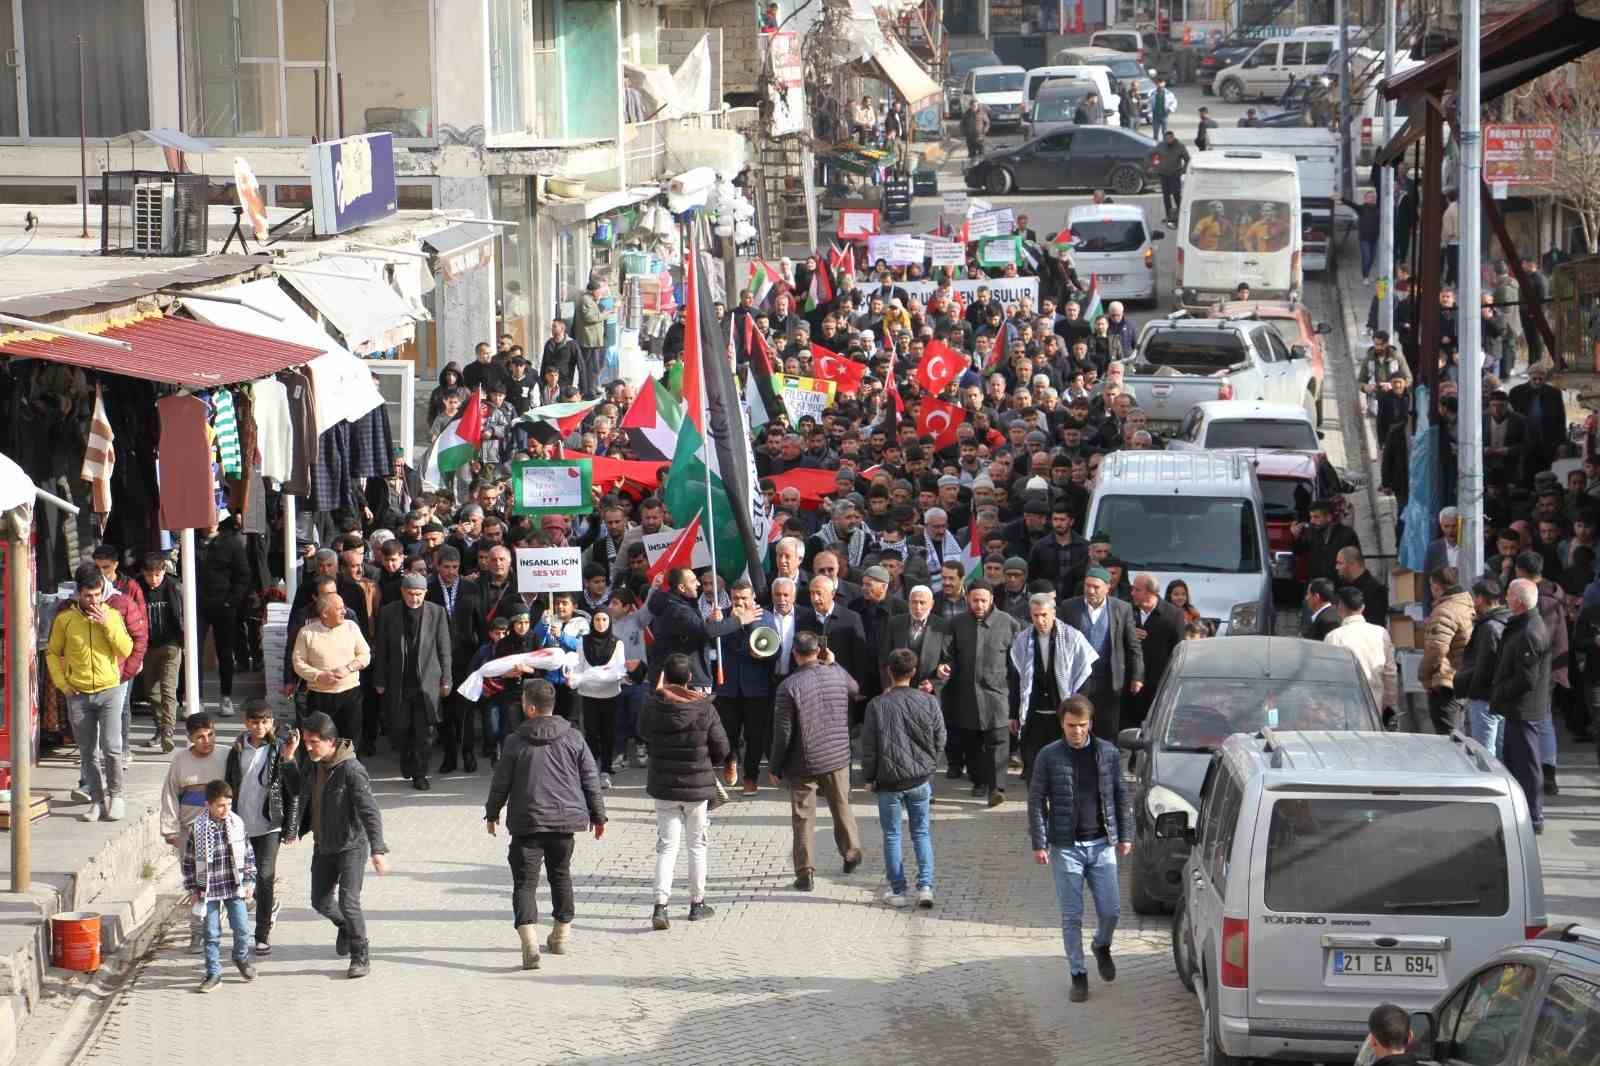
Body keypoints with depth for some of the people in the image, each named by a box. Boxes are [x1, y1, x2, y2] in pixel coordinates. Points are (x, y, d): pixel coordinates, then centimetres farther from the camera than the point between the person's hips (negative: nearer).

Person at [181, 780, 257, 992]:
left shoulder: (237, 824, -2)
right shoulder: (197, 829, -9)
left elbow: (248, 854, 6)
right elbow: (189, 861, -2)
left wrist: (249, 881, 4)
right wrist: (193, 889, -2)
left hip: (234, 888, 2)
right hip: (209, 890, -2)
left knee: (242, 928, 5)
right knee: (212, 933, 3)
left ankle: (241, 958, 34)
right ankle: (213, 973, 13)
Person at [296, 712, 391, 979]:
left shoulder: (351, 770, -22)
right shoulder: (315, 767, 2)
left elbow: (370, 811, -26)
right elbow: (306, 801, 20)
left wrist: (378, 849, -32)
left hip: (351, 846, -7)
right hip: (323, 847, 7)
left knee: (348, 901, -13)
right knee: (321, 901, 12)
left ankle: (361, 955, 4)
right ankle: (345, 927, 43)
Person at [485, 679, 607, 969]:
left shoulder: (515, 743, -6)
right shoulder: (573, 738, 2)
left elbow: (500, 783, 2)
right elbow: (591, 779, 6)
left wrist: (492, 813, 19)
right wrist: (598, 816, 17)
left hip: (527, 822, -3)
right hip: (566, 819, 3)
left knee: (525, 882, -5)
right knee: (561, 875, 23)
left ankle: (529, 941, -25)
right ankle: (562, 934, 33)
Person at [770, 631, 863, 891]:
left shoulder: (789, 686, -17)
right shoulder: (836, 675, -4)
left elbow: (783, 732, -14)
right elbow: (855, 690, 22)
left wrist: (775, 766, -4)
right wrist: (833, 663, 26)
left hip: (804, 763, -4)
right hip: (837, 757, 4)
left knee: (803, 817, 4)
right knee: (842, 808, 23)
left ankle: (805, 873, 3)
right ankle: (851, 854, 38)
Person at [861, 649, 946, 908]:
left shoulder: (877, 705, -11)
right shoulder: (928, 702, -6)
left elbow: (868, 746, -7)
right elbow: (940, 739, 2)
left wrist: (869, 777, 5)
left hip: (888, 780, -2)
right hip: (920, 779, 2)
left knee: (892, 835, 8)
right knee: (921, 833, 12)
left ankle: (897, 891, 10)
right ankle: (925, 886, 3)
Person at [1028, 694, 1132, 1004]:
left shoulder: (1107, 752, 3)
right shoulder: (1049, 757, -3)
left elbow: (1121, 796, 11)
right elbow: (1036, 802, -1)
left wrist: (1125, 835, 7)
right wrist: (1039, 844, -7)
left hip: (1102, 844, 2)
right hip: (1066, 847, -2)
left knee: (1111, 910, 0)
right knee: (1072, 917, 0)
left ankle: (1102, 946, 32)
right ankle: (1078, 975, 11)